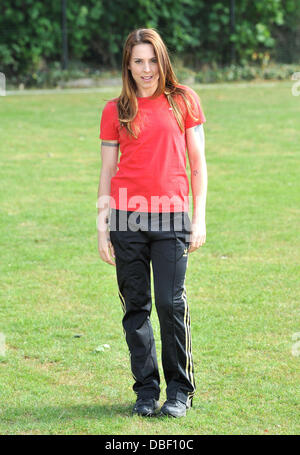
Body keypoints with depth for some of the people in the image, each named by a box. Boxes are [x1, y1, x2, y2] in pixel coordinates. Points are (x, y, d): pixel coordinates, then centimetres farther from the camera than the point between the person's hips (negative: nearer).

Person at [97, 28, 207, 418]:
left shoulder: (183, 100, 8)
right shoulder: (115, 111, 10)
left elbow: (198, 163, 9)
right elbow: (107, 171, 11)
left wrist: (199, 218, 2)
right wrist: (102, 227, 5)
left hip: (170, 216, -1)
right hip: (126, 216, 1)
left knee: (172, 302, -7)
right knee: (136, 306, 4)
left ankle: (180, 390, 7)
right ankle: (146, 390, 13)